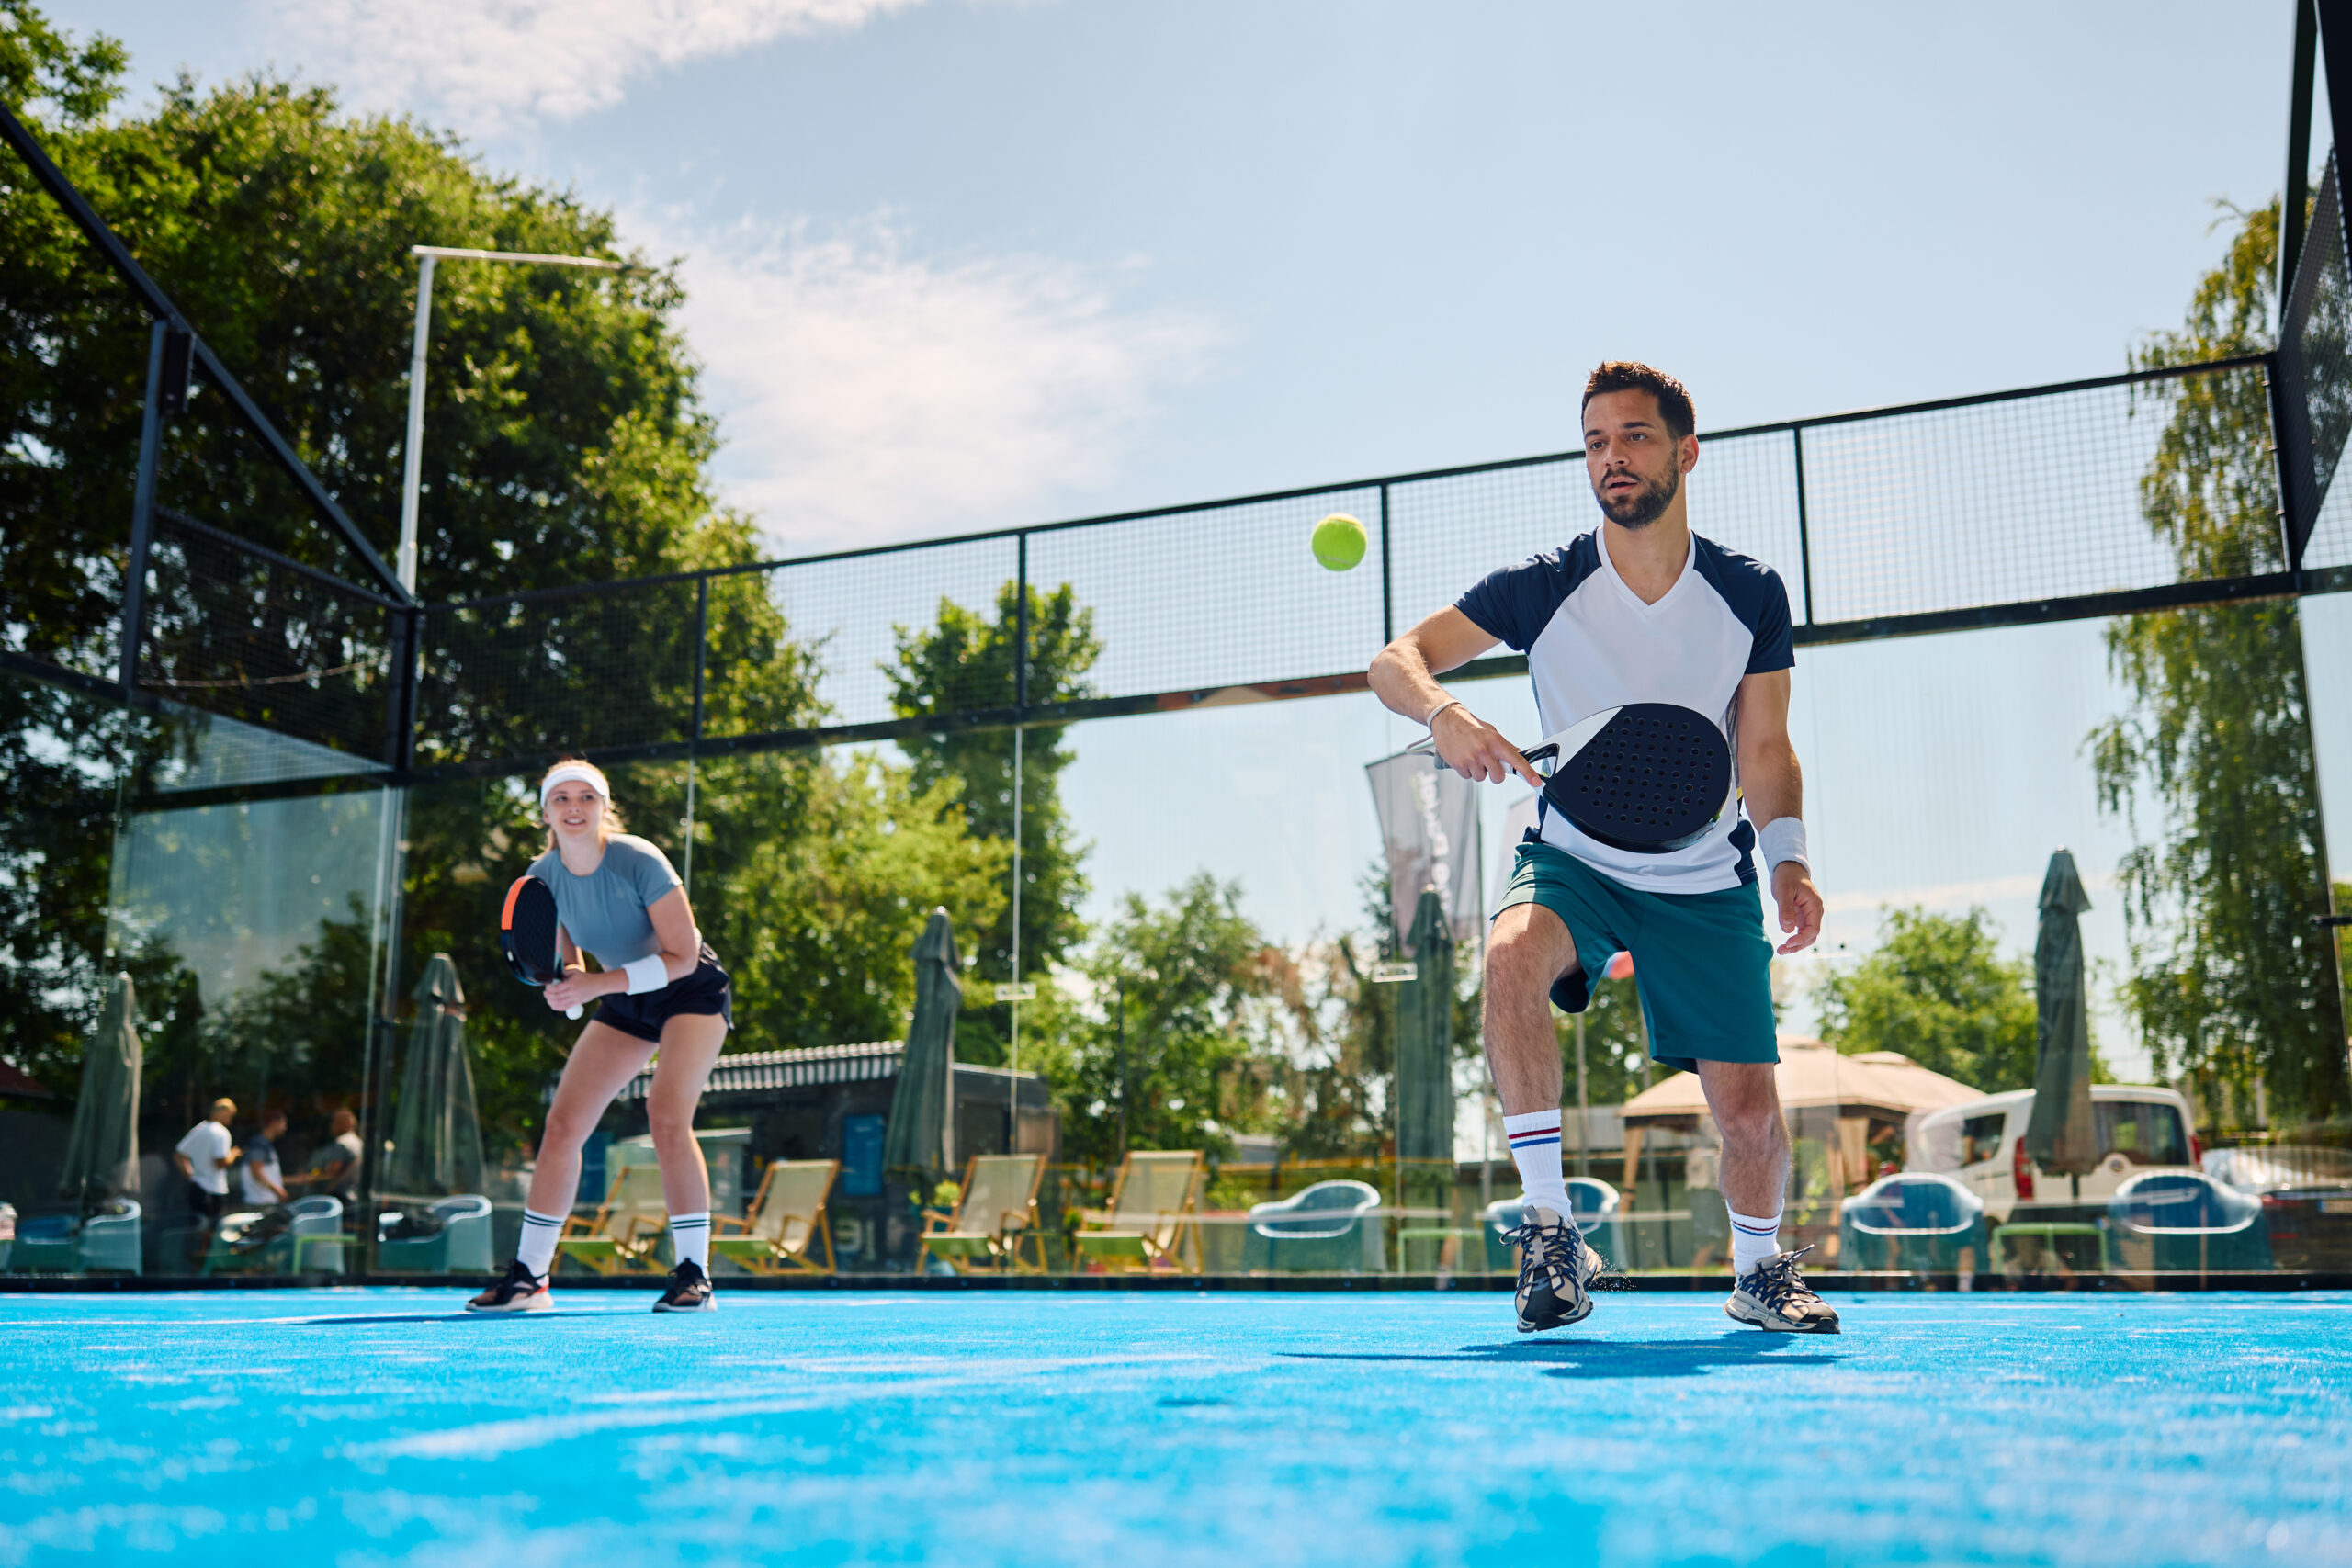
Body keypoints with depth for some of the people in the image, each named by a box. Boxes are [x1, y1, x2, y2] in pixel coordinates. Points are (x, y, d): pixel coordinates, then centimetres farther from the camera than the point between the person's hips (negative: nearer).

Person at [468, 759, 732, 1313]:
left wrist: (601, 984, -31)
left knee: (667, 1116, -25)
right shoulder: (542, 877, -9)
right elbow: (566, 961, 4)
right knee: (561, 1127, -3)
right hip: (625, 1002, 6)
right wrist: (566, 983, -19)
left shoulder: (639, 862, -26)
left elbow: (683, 958, -24)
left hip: (691, 992, -6)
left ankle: (694, 1275, -17)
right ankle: (528, 1278, 8)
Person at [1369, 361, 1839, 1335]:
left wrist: (1788, 863, -15)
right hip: (1573, 862, -1)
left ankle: (1761, 1272, 30)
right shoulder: (1542, 590, -10)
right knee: (1513, 956, -36)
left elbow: (1764, 753, 1)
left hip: (1706, 882, 2)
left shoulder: (1751, 596, -4)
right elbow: (1395, 660, -9)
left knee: (1749, 1112, -4)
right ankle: (1552, 1234, -24)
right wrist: (1446, 714, -31)